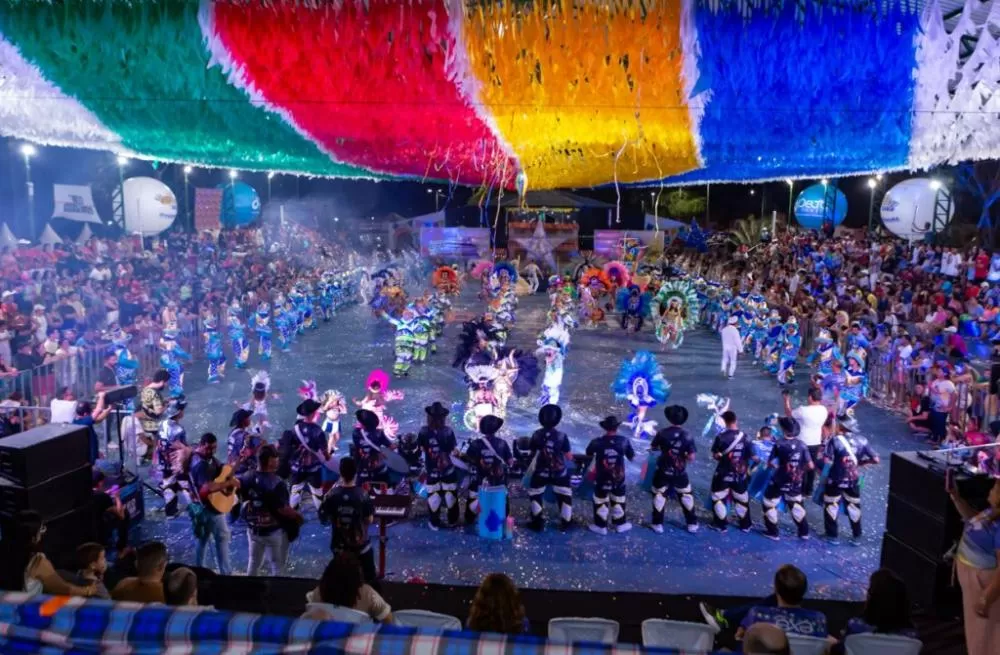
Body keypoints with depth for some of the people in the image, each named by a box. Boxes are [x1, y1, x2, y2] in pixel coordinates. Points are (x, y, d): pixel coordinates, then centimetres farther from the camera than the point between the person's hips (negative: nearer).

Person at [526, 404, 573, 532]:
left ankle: (538, 522, 21)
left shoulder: (536, 435, -11)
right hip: (559, 472, 0)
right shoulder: (562, 436, -16)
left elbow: (532, 454, 2)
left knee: (535, 494, 19)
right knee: (564, 495, 18)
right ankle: (566, 522, 25)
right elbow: (568, 456, -10)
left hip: (541, 472, 1)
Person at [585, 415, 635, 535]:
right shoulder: (624, 441, -13)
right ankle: (620, 524, 32)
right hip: (618, 478, 2)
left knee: (600, 501, 14)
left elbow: (589, 457, 0)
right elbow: (632, 458, -1)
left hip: (601, 478, -2)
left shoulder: (597, 442, -16)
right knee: (618, 501, 21)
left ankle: (601, 526, 22)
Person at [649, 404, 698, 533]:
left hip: (663, 471, -1)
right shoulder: (687, 436, -11)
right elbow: (691, 458, -14)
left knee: (659, 496, 13)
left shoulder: (662, 433, -12)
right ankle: (692, 524, 25)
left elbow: (652, 448, 1)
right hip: (680, 473, 1)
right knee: (686, 496, 18)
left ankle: (657, 524, 16)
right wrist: (683, 455, 6)